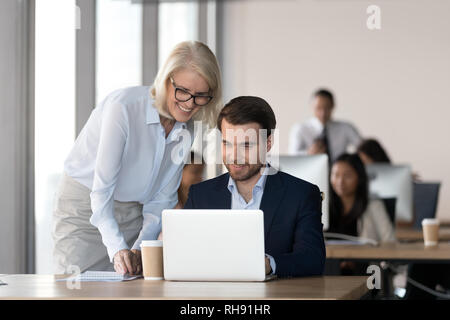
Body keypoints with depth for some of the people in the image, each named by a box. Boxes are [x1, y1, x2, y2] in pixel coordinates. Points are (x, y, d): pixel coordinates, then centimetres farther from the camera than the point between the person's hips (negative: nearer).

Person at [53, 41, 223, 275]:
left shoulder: (185, 129, -3)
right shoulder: (123, 106, -23)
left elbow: (162, 199, -1)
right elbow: (101, 188, -25)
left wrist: (139, 248, -17)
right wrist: (118, 249, -36)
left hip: (133, 215, 5)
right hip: (84, 208, -5)